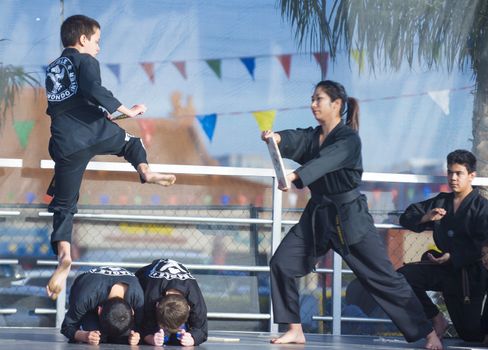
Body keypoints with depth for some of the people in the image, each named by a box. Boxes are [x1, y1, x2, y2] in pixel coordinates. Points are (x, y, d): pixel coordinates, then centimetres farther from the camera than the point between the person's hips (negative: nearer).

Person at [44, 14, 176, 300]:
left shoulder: (52, 70, 24)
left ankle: (65, 256, -14)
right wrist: (127, 111, -11)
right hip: (97, 131, -4)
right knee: (132, 142, 29)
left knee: (64, 205, 7)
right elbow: (93, 89, -18)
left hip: (66, 145, 4)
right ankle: (146, 172, 1)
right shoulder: (85, 61, 2)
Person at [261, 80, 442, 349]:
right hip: (317, 215, 7)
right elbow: (294, 141, -14)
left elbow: (325, 162, -33)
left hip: (350, 217, -7)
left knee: (384, 278, -7)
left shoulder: (349, 139, -13)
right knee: (281, 264, -3)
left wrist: (294, 176, -50)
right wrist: (276, 138, -39)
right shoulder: (313, 136, 8)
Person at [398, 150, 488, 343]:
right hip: (442, 266, 5)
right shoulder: (441, 201, 14)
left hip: (468, 273, -5)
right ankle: (436, 319, -2)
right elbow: (406, 218, 13)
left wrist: (453, 257, -22)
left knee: (471, 335, -5)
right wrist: (425, 218, -9)